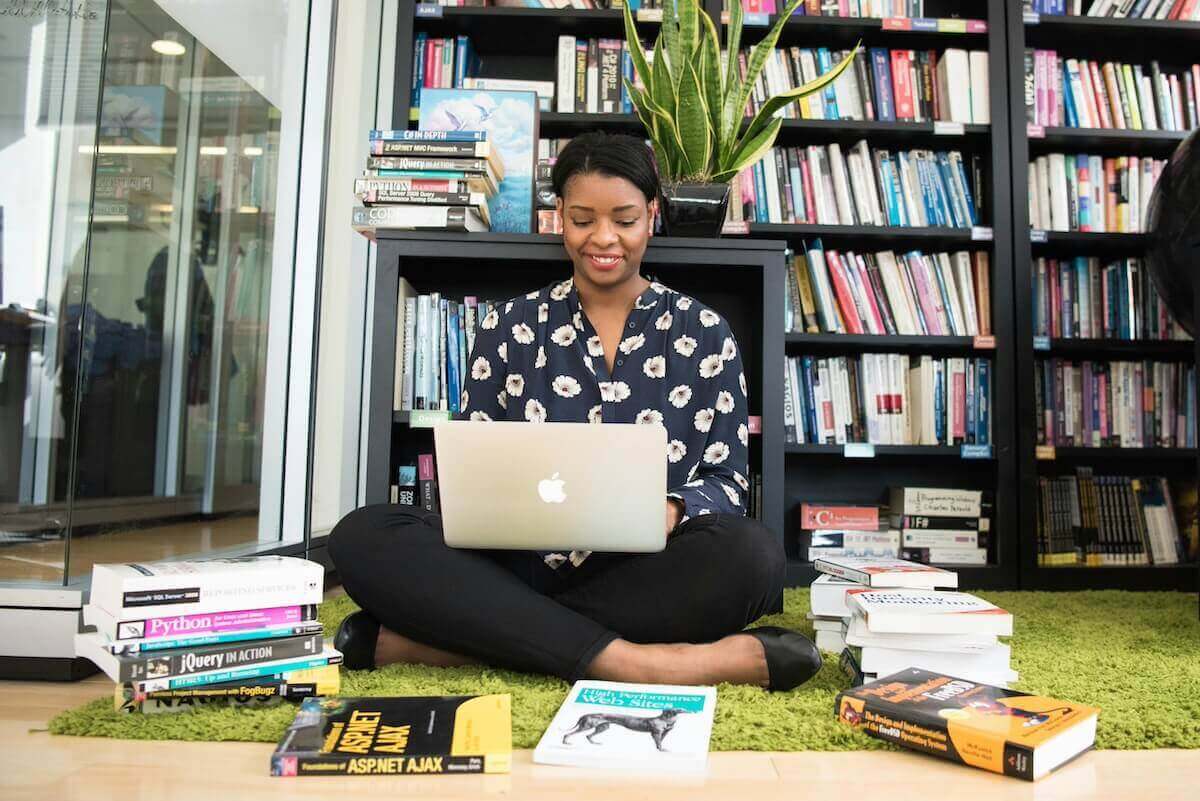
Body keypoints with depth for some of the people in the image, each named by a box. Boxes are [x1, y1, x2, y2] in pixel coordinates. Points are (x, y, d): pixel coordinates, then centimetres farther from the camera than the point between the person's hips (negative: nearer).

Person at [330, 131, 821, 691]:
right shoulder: (509, 327, 10)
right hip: (520, 568, 1)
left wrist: (671, 511, -18)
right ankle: (623, 662, -33)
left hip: (647, 577, 0)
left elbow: (727, 480, 6)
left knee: (751, 554, -33)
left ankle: (427, 639, -28)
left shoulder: (703, 333, 8)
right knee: (363, 535, -23)